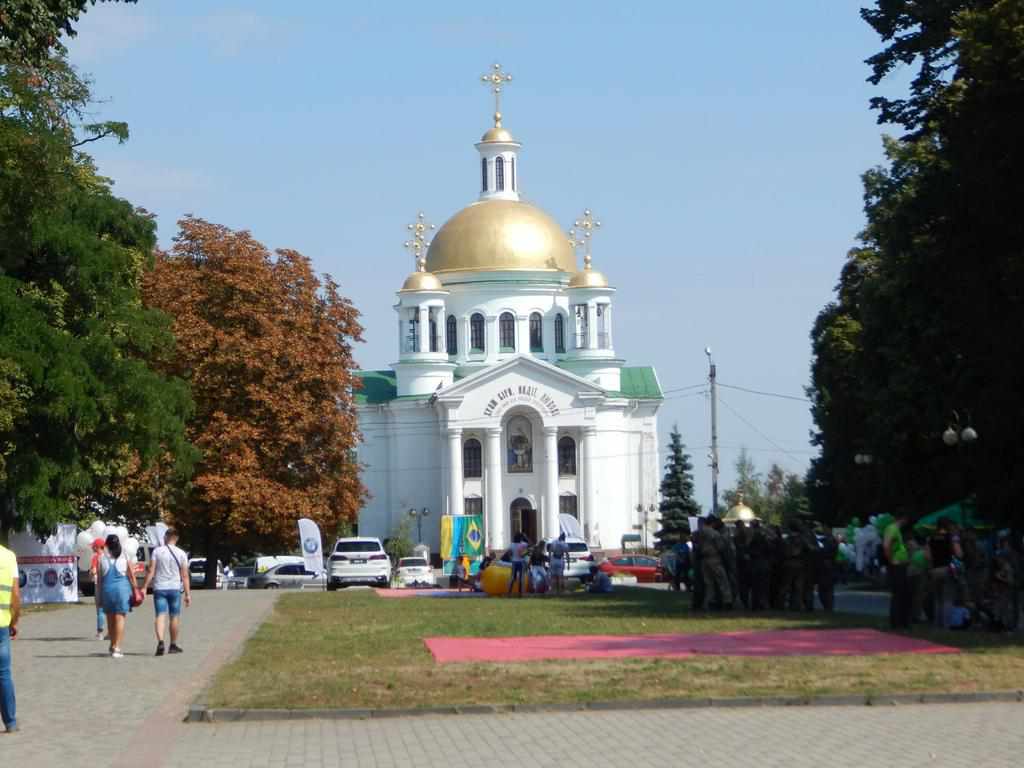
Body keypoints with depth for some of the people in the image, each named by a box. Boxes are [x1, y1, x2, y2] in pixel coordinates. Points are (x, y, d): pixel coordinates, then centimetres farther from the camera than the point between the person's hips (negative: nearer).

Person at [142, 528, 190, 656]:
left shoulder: (157, 551, -1)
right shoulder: (181, 554, 1)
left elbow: (151, 571, -6)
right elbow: (185, 576, -1)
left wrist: (145, 587, -1)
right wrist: (188, 594, 2)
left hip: (159, 588, 0)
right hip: (175, 588, 0)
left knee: (160, 615, -5)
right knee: (174, 617, 11)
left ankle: (160, 641, -25)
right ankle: (173, 645, 20)